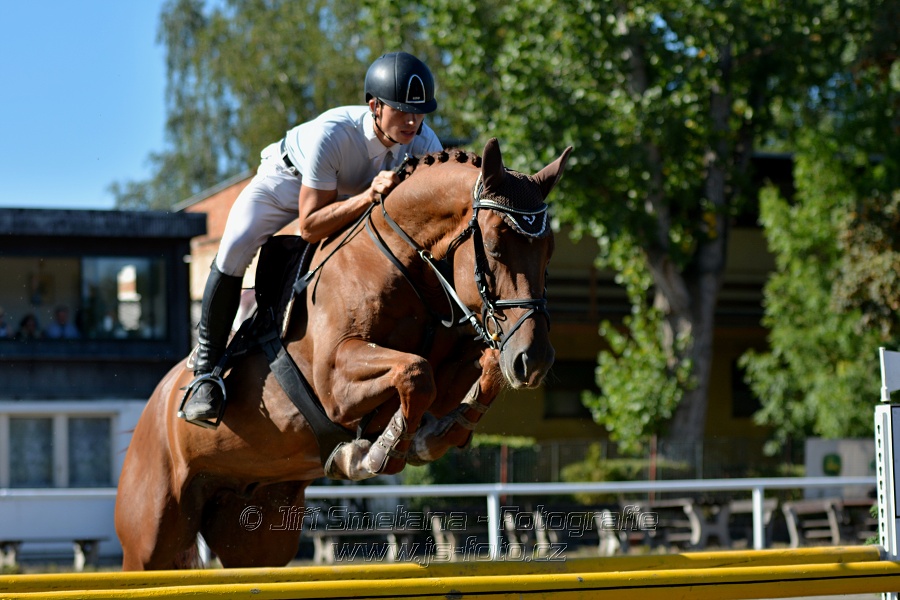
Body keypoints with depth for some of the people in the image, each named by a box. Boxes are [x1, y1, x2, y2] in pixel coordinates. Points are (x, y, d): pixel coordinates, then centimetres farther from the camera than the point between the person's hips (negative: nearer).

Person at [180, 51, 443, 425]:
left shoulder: (425, 144, -29)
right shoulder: (330, 133, -42)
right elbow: (310, 226, -40)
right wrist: (370, 196, -52)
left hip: (359, 196, 5)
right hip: (288, 179, -4)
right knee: (234, 248, -26)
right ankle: (206, 371, -13)